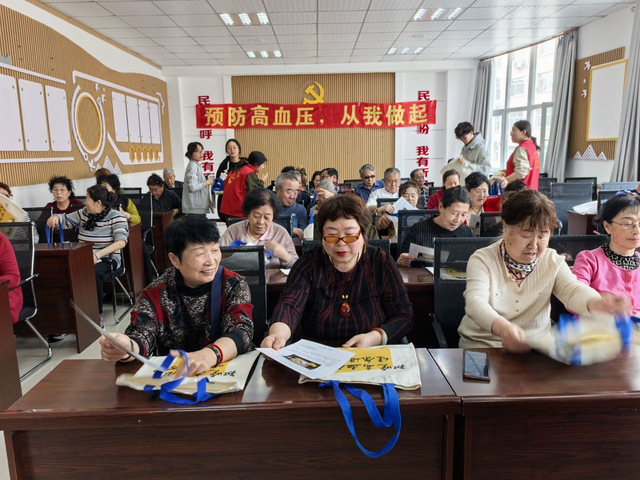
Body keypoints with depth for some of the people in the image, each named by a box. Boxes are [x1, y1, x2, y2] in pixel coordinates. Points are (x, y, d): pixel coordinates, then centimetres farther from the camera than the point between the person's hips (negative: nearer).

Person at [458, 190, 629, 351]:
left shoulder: (553, 261, 4)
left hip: (537, 346, 3)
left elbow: (573, 290, -10)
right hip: (482, 344, -2)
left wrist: (596, 303, -36)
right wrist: (502, 327, -44)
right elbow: (475, 301, -22)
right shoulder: (482, 259, -8)